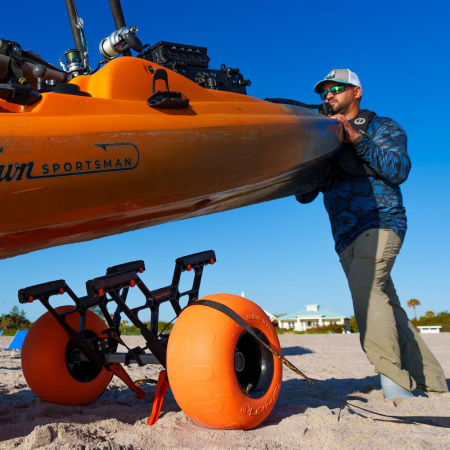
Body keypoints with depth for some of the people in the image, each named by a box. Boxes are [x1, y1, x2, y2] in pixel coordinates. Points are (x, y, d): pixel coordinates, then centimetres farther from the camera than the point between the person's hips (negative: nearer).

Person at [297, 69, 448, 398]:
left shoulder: (382, 127, 9)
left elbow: (399, 170, -11)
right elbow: (304, 195, 14)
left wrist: (357, 138, -17)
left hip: (381, 224, -6)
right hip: (347, 238, 6)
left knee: (364, 284, -30)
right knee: (385, 306, 6)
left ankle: (395, 382, -29)